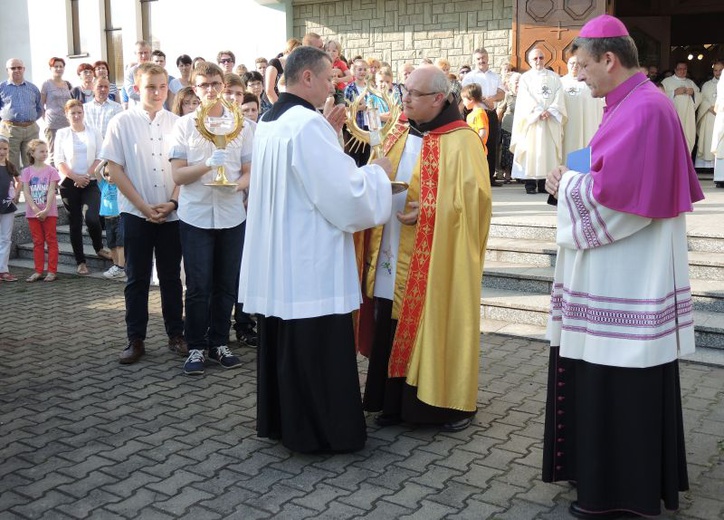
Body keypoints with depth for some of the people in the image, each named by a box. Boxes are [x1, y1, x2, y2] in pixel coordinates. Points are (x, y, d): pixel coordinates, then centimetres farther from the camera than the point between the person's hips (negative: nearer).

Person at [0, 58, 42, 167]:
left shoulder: (32, 88, 13)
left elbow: (39, 109, 21)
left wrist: (31, 120, 9)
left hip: (31, 129, 3)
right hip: (10, 130, -3)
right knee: (12, 164, -1)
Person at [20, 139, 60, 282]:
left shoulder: (51, 170, -2)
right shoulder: (27, 171, 3)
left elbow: (51, 191, -8)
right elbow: (26, 192, -3)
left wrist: (46, 210, -18)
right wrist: (36, 209, -15)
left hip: (49, 212, -2)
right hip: (33, 213, 2)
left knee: (51, 241, 2)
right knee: (38, 242, 8)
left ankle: (52, 271, 5)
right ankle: (38, 271, 12)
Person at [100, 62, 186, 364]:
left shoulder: (176, 123, 4)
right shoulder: (122, 123, -1)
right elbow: (115, 170, -4)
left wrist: (172, 202, -9)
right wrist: (144, 207, -9)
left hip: (171, 213, 2)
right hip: (136, 213, -1)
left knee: (171, 276, 9)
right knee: (137, 278, 5)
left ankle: (176, 335, 18)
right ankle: (136, 340, 14)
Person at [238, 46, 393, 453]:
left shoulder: (270, 123, 10)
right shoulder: (309, 124, -19)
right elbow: (347, 196, -21)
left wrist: (329, 133, 13)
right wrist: (378, 172, -4)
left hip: (275, 260, 9)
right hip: (311, 265, -9)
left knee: (281, 347, 18)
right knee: (320, 351, 3)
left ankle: (279, 420, 30)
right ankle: (324, 431, 15)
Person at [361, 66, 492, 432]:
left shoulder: (461, 141, -8)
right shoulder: (400, 136, 13)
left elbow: (473, 197, -14)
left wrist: (428, 210, -22)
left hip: (435, 261, -6)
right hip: (393, 257, 6)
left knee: (437, 326, 1)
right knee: (393, 329, 9)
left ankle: (452, 402, 16)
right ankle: (397, 401, 21)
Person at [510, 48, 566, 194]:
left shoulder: (554, 77, 14)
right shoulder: (525, 78, 7)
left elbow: (559, 97, 3)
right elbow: (526, 99, -5)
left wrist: (550, 111, -13)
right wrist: (539, 112, -16)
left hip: (551, 120, 2)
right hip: (531, 119, -2)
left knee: (548, 150, -2)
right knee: (531, 150, -6)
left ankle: (544, 183, -1)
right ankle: (530, 184, -6)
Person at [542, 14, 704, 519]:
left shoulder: (642, 109, -19)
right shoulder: (637, 103, 14)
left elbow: (614, 191, -24)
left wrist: (568, 184, -7)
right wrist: (574, 181, 6)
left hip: (627, 276, -10)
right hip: (622, 271, 10)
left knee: (620, 382, 0)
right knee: (608, 377, 17)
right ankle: (610, 473, 31)